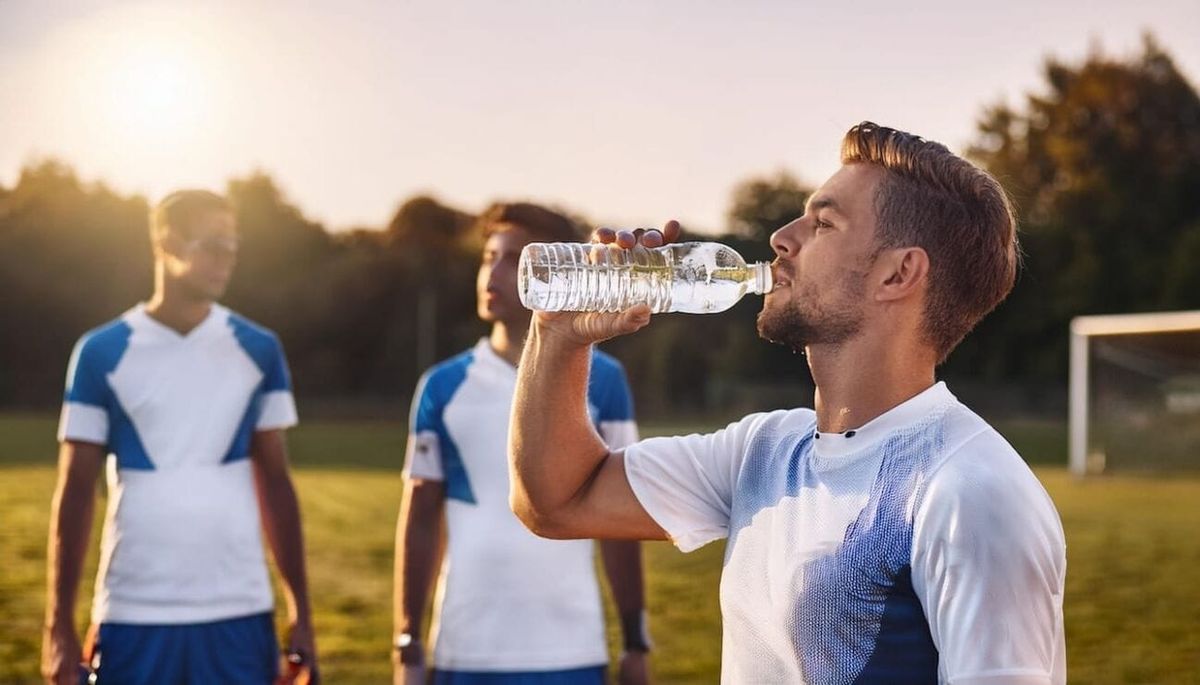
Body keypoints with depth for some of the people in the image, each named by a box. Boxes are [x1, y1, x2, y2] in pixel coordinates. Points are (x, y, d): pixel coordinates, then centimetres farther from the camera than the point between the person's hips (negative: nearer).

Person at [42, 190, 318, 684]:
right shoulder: (102, 354, -1)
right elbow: (75, 494, 2)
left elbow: (275, 485, 10)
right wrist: (59, 624, -1)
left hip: (238, 613, 2)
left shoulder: (258, 352, 5)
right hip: (134, 615, -1)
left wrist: (301, 611, 7)